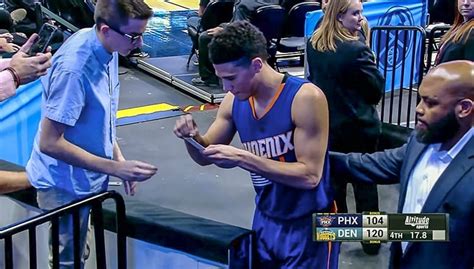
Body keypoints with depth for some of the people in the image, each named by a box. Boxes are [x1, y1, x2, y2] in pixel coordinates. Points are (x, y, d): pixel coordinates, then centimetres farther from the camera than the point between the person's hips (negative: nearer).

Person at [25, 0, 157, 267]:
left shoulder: (106, 48, -6)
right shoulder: (74, 68, -30)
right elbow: (49, 143, -27)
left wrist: (118, 157, 5)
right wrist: (116, 167, -25)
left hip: (92, 176, 7)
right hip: (67, 185, -7)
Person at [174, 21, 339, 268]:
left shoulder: (306, 98, -22)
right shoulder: (234, 102, -4)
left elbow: (310, 176, -24)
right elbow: (206, 156, 7)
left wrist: (243, 158, -29)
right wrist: (192, 137, -16)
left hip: (309, 225, -5)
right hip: (266, 220, 5)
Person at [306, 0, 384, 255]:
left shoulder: (313, 44, -3)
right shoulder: (356, 49, -24)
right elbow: (377, 88, -14)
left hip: (325, 122, 6)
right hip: (358, 125, -5)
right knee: (365, 181, 10)